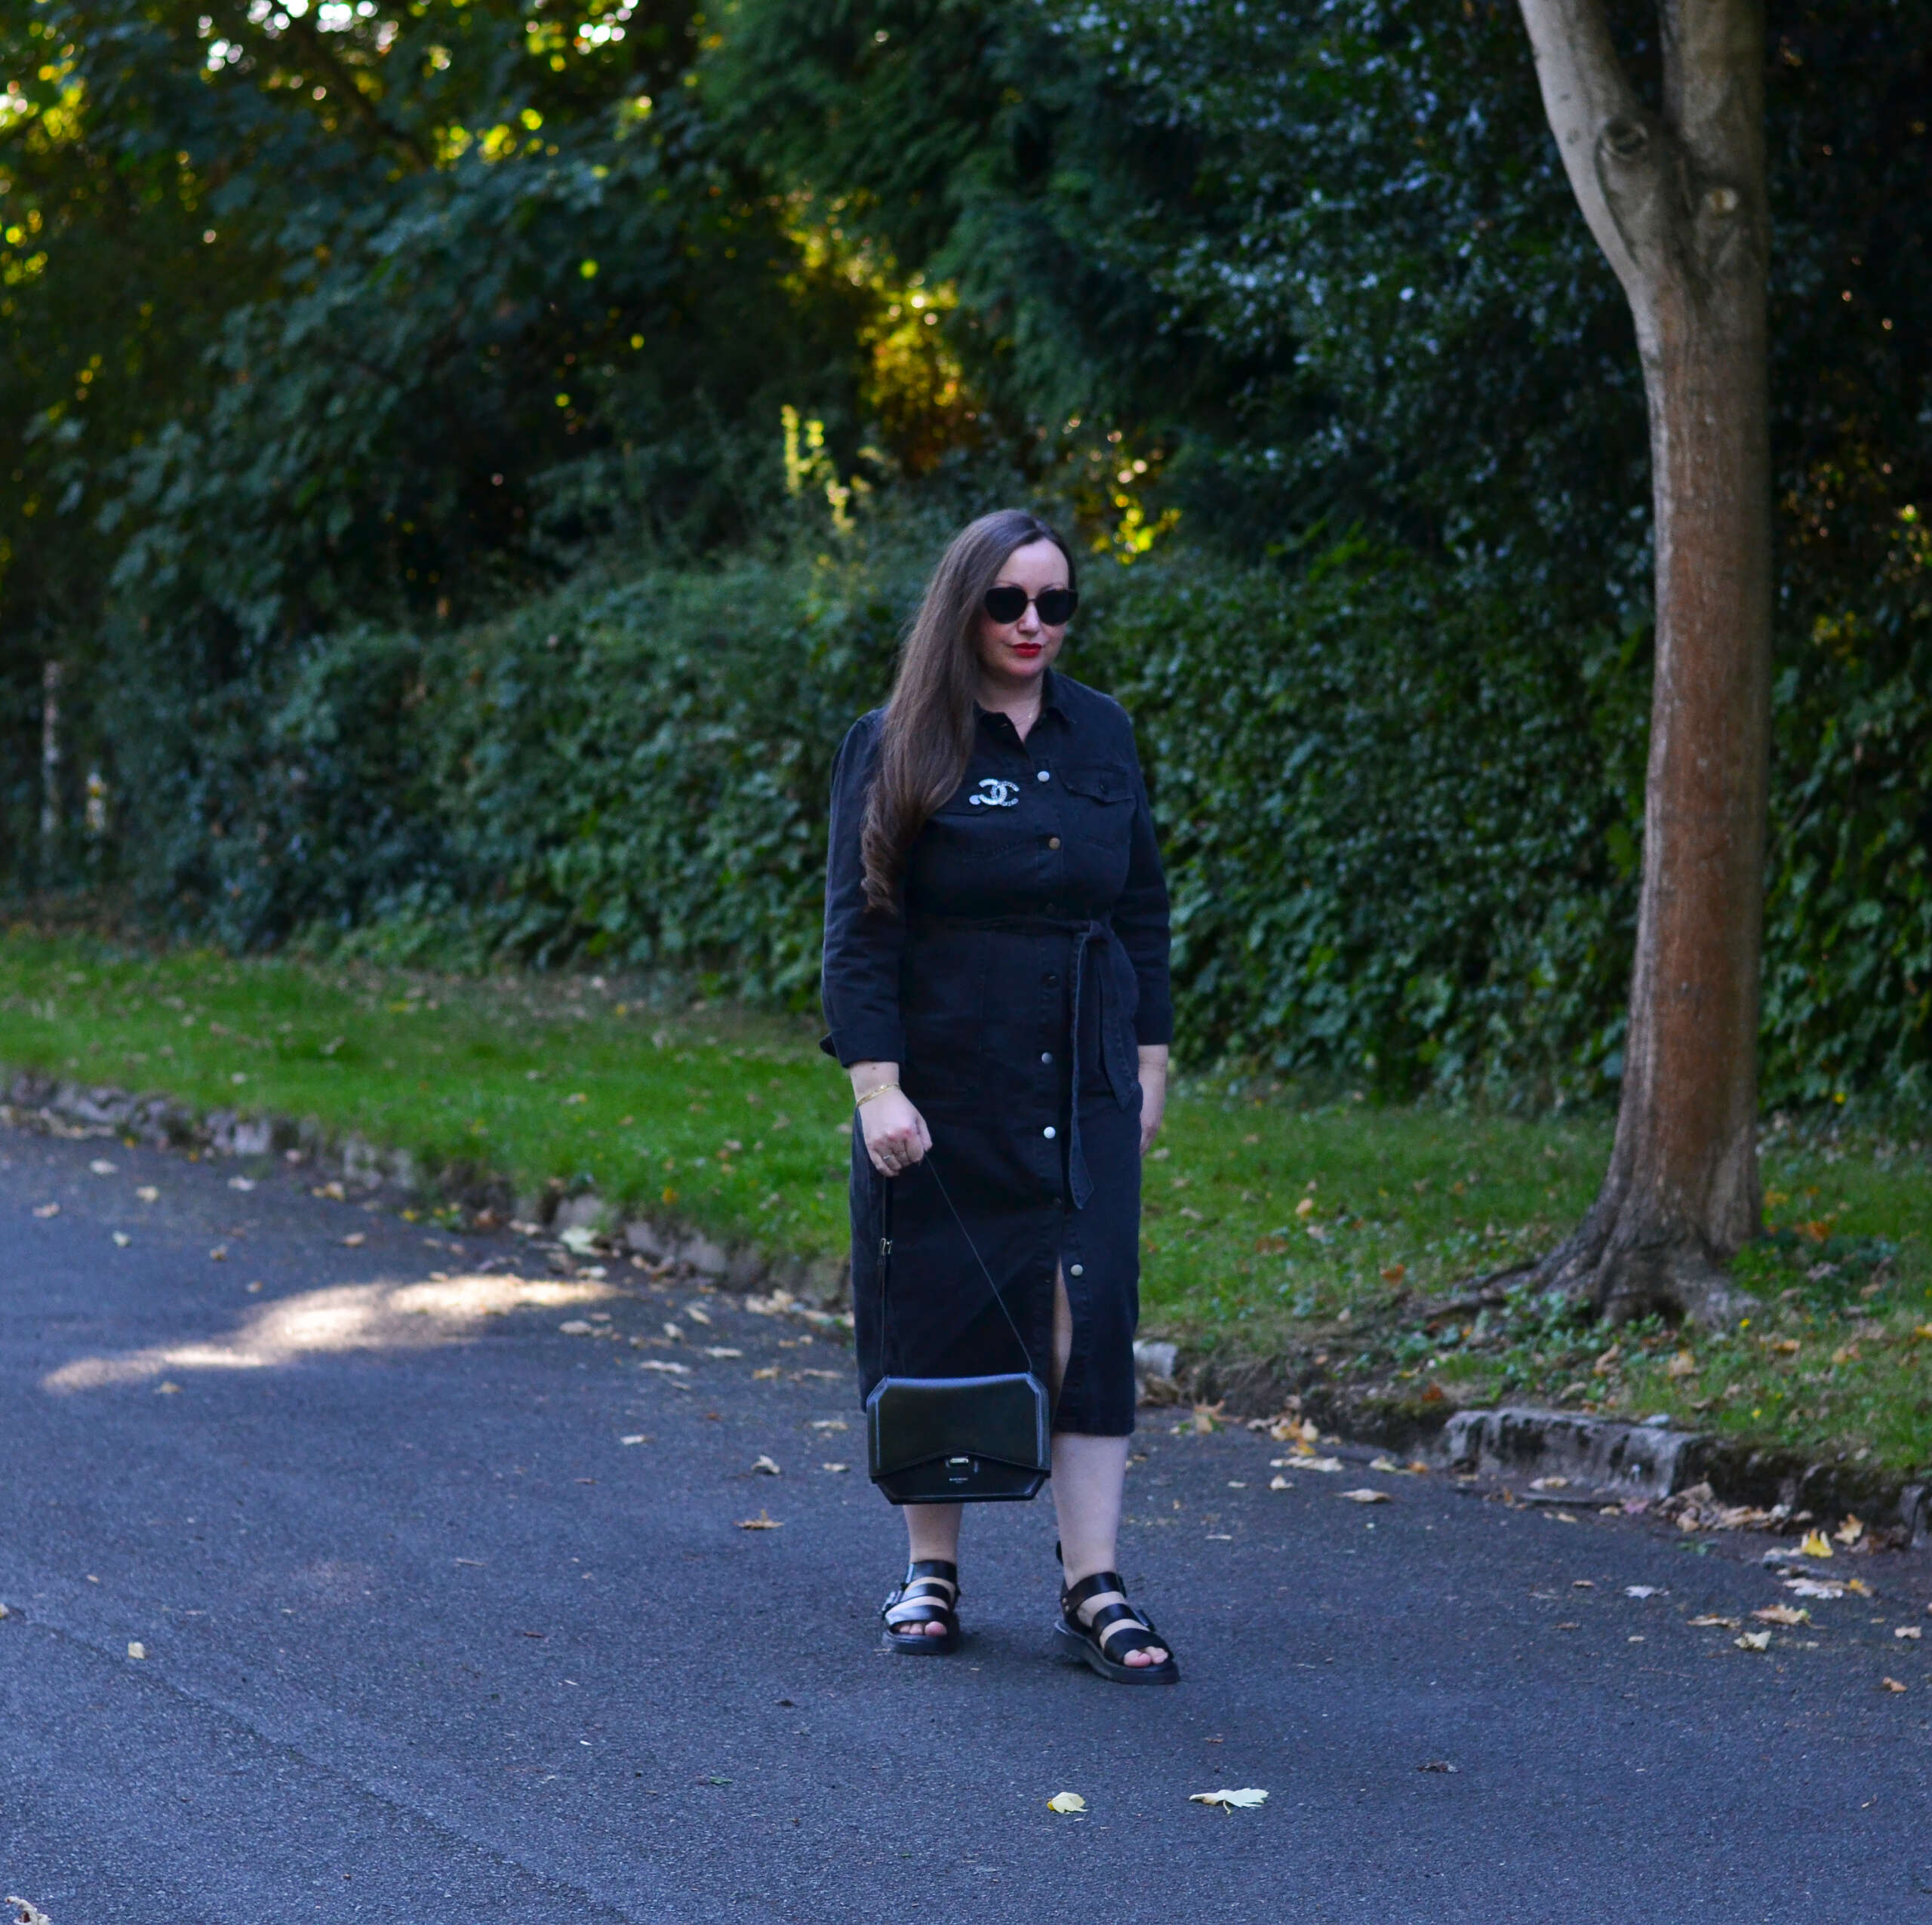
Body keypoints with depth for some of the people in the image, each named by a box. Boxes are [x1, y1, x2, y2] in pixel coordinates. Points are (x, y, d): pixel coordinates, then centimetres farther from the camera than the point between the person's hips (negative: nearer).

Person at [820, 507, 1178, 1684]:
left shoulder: (1102, 735, 8)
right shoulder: (898, 749, -4)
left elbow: (1144, 909, 14)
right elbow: (860, 926, -7)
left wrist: (1150, 1061, 11)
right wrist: (875, 1086, -14)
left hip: (1082, 1090, 3)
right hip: (945, 1089, -3)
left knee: (1092, 1317, -4)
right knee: (939, 1324, 4)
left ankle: (1094, 1585, 0)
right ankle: (932, 1571, 18)